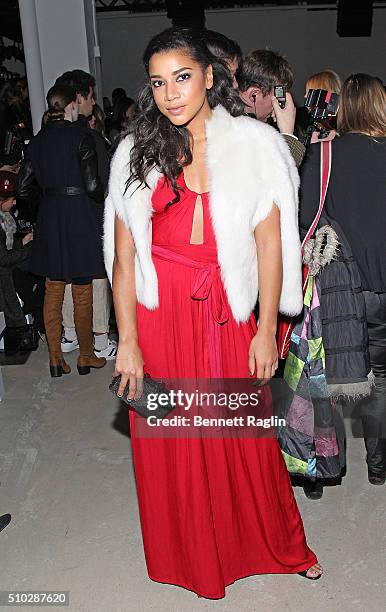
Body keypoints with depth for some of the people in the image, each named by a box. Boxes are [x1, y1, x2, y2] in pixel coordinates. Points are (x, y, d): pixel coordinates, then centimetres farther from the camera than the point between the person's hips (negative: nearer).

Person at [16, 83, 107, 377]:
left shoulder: (38, 140, 6)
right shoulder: (80, 136, -9)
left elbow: (23, 189, 7)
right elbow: (92, 186, -14)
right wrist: (101, 196, 8)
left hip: (49, 218, 5)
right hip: (79, 217, -5)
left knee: (53, 292, 11)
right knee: (83, 292, 6)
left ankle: (55, 358, 18)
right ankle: (86, 356, 17)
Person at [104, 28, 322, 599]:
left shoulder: (254, 143, -1)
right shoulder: (136, 152, 3)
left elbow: (270, 245, -2)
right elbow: (124, 255, 0)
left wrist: (265, 332, -5)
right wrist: (128, 342, -5)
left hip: (227, 316, -1)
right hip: (157, 316, 2)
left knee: (246, 438, 12)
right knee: (170, 444, 14)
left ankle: (278, 545, 42)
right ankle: (190, 557, 41)